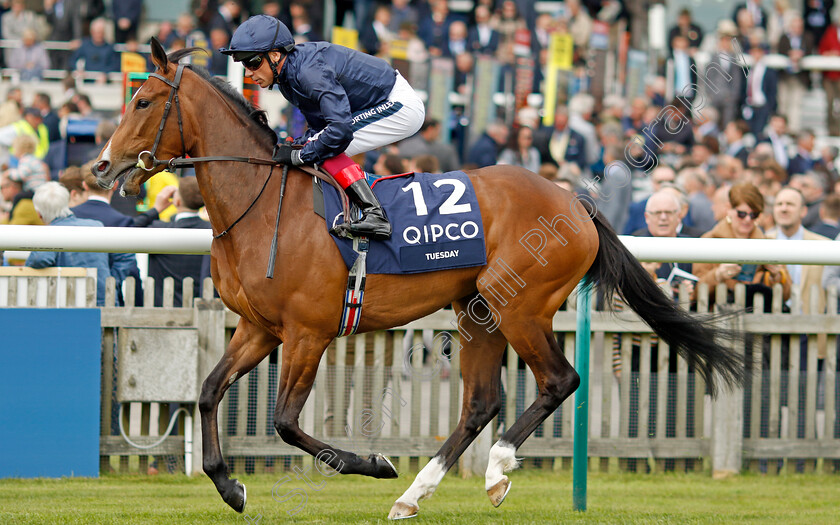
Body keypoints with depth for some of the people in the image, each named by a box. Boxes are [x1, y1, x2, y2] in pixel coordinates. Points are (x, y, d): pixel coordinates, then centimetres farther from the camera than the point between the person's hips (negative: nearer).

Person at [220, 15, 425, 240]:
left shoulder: (310, 71, -27)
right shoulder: (289, 73, 4)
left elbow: (340, 130, -33)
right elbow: (320, 125, 10)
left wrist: (298, 156, -23)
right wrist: (289, 149, -6)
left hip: (400, 104, -10)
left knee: (328, 149, -20)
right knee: (318, 147, 10)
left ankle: (374, 215, -25)